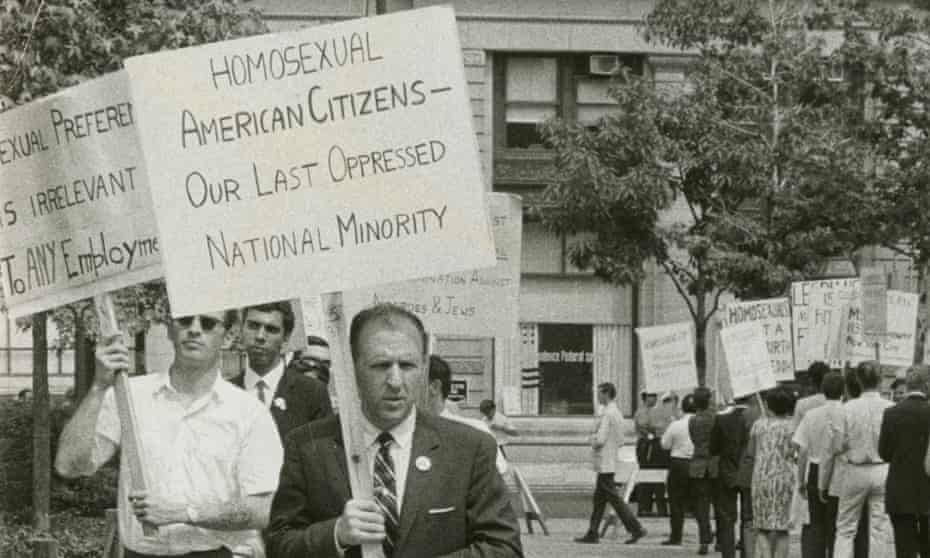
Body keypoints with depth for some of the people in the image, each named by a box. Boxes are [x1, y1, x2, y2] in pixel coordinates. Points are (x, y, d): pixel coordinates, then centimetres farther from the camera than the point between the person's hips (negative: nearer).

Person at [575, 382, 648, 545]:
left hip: (604, 463, -10)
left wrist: (593, 442, -1)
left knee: (614, 498, -7)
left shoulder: (607, 414, -17)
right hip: (610, 462, 10)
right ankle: (592, 533, 14)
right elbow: (620, 441, 19)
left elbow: (600, 440, -23)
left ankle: (636, 529, -8)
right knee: (599, 498, 12)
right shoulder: (618, 413, 14)